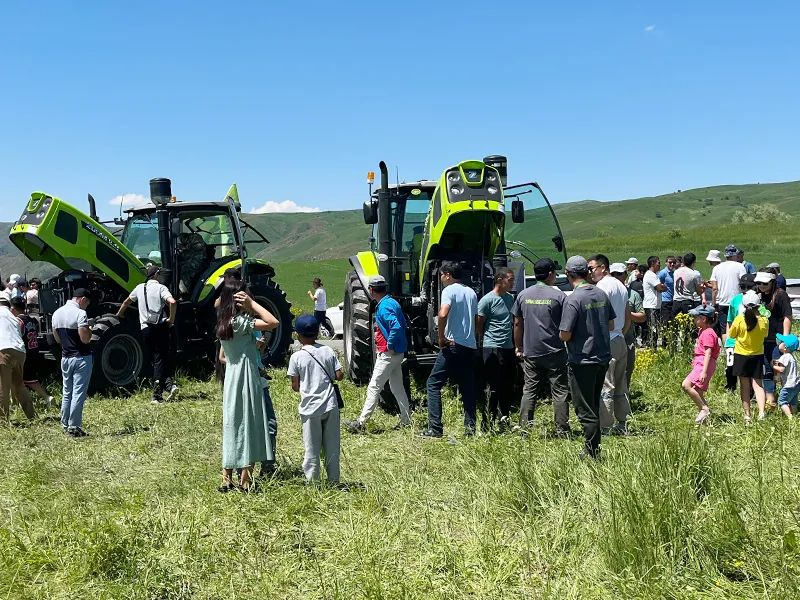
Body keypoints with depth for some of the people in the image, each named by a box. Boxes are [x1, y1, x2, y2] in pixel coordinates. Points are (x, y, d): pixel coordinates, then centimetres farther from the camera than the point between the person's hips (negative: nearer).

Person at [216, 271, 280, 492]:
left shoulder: (224, 322, 9)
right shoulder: (240, 321, -16)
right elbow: (273, 322, -25)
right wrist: (251, 303, -18)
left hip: (232, 379, 8)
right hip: (246, 379, -8)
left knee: (233, 426, 12)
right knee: (248, 424, -1)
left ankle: (227, 479, 17)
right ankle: (245, 480, 3)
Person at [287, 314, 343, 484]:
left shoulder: (296, 357, -7)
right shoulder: (328, 351, 0)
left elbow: (295, 386, -5)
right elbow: (339, 375, -1)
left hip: (310, 408, -2)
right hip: (330, 406, 2)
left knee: (312, 448, 7)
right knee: (332, 446, 11)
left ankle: (312, 481, 11)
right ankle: (333, 480, 18)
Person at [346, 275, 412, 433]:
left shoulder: (384, 306, -18)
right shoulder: (392, 302, 13)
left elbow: (397, 327, -30)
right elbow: (403, 324, 20)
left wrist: (390, 346, -21)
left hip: (388, 354, -10)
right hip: (397, 353, 10)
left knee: (374, 387, -8)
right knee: (397, 387, 15)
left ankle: (361, 423, -7)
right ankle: (406, 421, 20)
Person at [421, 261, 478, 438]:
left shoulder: (449, 290, -8)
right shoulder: (471, 292, 15)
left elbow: (442, 314, -24)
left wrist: (441, 337, -13)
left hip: (453, 345, -7)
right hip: (470, 346, 7)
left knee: (434, 384, -1)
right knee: (467, 387, 12)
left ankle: (435, 428, -6)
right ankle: (470, 428, 11)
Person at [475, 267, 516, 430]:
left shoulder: (510, 298, 14)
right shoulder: (487, 300, -9)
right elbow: (478, 325, -7)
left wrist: (516, 346, 18)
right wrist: (481, 346, -7)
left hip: (508, 348, 7)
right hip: (492, 349, -7)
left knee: (507, 388, 12)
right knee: (493, 388, -5)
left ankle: (504, 420, 24)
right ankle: (487, 425, 2)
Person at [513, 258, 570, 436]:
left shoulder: (523, 295, 3)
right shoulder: (559, 296, -7)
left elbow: (518, 323, 9)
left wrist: (518, 347, 18)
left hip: (530, 353, 3)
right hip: (555, 352, -3)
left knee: (529, 391, 9)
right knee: (560, 392, 4)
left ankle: (524, 428, 8)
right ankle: (562, 430, 5)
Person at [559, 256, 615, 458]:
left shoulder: (573, 299, -18)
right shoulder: (601, 295, 3)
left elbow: (565, 335, -19)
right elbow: (611, 325, 12)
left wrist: (562, 334, 2)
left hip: (582, 361, -7)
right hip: (603, 358, 7)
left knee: (585, 410, 2)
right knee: (594, 406, 19)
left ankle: (592, 453, 8)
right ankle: (593, 448, 28)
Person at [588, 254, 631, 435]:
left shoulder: (602, 286, -12)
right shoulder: (621, 285, 18)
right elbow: (628, 318, 21)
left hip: (607, 342, -10)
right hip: (621, 340, 10)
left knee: (605, 386, -6)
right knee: (620, 385, 14)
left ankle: (604, 427, -4)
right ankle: (622, 424, 20)